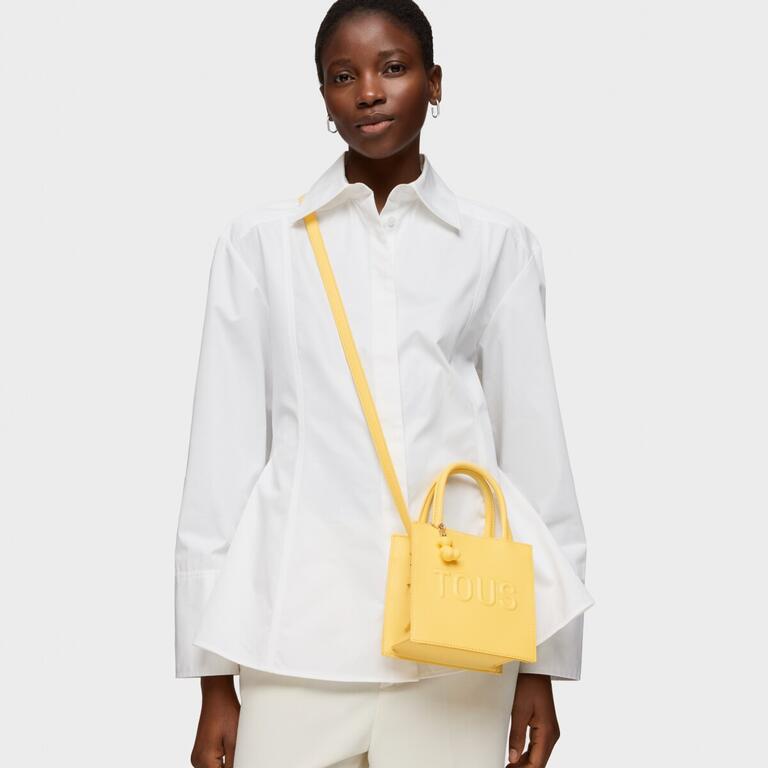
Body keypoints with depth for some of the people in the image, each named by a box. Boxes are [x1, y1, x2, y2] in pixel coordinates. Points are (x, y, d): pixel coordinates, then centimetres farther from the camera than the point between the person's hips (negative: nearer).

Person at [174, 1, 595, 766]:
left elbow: (532, 441, 6)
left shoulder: (496, 243, 5)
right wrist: (213, 680, 2)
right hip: (299, 634, 0)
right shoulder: (260, 240, 3)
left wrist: (542, 662, 6)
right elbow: (223, 448, 2)